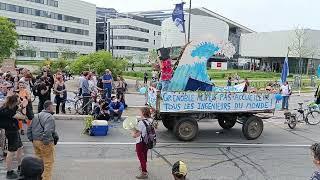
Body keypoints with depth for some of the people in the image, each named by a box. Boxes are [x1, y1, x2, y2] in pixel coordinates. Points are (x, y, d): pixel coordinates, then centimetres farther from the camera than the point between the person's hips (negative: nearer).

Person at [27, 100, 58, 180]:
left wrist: (31, 139, 20)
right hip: (45, 143, -9)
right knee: (48, 162, 3)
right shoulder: (50, 117, -16)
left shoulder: (36, 116, 13)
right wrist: (46, 141, -20)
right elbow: (48, 131, -28)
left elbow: (29, 129, 18)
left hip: (35, 141, 9)